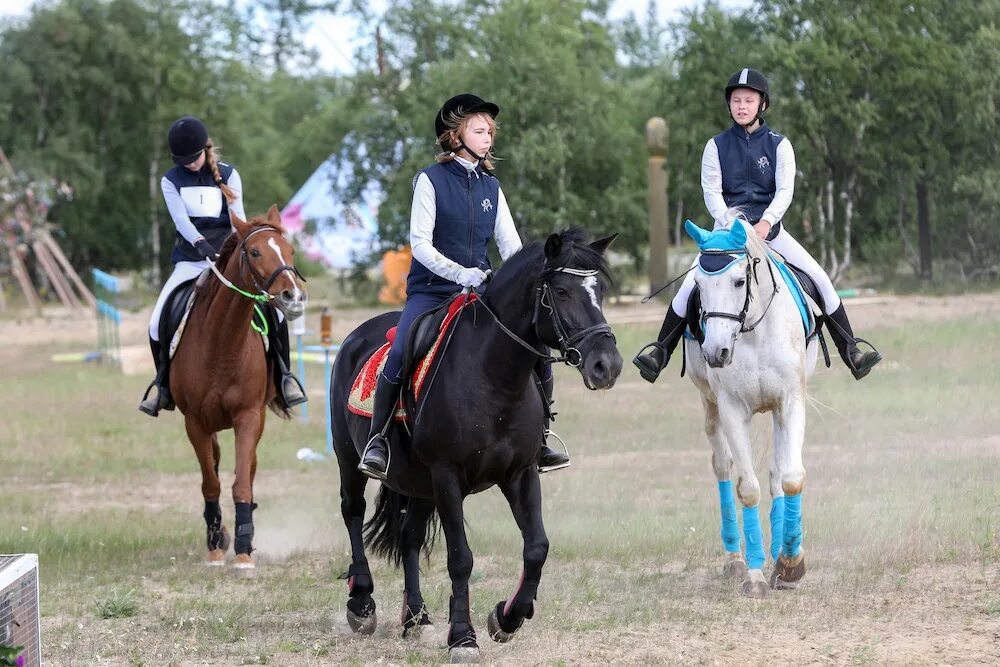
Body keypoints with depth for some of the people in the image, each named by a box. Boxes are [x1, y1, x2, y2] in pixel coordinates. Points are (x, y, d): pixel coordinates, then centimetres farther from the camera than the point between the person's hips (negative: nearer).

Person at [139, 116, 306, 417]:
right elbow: (181, 219, -11)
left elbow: (238, 218, -4)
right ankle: (163, 380, 6)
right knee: (158, 321, -16)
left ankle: (283, 375, -3)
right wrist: (200, 243, -30)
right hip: (190, 260, 0)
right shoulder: (171, 181, 5)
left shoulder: (228, 175, 6)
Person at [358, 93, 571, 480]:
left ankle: (538, 441, 6)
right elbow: (420, 244, -11)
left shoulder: (491, 186, 11)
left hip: (480, 291, 5)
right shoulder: (431, 180, -4)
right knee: (400, 354, -29)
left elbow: (510, 245, 6)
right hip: (431, 289, -5)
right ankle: (376, 440, -14)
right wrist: (460, 274, -24)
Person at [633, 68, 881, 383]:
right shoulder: (717, 146, 3)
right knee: (691, 284, -18)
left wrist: (766, 222, -24)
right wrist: (731, 225, -20)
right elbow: (711, 191, -3)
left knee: (820, 279, -10)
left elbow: (785, 191, -6)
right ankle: (660, 351, -10)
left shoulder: (779, 145, 2)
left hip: (769, 228, 0)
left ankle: (850, 350, -3)